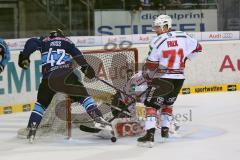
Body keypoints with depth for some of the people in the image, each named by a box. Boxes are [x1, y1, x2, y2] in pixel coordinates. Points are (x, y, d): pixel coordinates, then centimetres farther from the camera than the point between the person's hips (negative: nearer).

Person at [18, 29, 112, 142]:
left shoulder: (44, 41, 22)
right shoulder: (66, 41, 20)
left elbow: (31, 43, 5)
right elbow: (77, 55, 7)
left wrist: (24, 57, 9)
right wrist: (85, 67, 7)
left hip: (48, 78, 1)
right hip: (66, 75, -1)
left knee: (41, 102, 20)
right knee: (83, 95, 8)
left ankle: (31, 128, 10)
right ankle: (97, 117, -10)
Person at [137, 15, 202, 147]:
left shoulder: (157, 41, -12)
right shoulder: (183, 37, 1)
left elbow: (151, 64, -11)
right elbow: (197, 48, 14)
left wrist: (146, 75, 8)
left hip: (162, 79, -5)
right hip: (179, 79, 5)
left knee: (151, 105, -1)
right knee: (167, 103, 27)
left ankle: (150, 135, -15)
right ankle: (165, 130, 26)